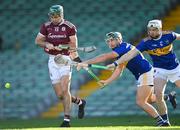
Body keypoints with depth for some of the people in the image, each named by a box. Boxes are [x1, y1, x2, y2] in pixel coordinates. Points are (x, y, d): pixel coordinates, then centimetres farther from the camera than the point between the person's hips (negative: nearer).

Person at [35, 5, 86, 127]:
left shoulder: (70, 27, -4)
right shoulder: (46, 26, 6)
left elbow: (74, 44, -4)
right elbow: (38, 40, 7)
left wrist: (62, 46, -20)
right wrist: (46, 44, -12)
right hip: (52, 60, 4)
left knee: (65, 90, -16)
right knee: (59, 95, 2)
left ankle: (67, 119, -13)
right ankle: (79, 102, 29)